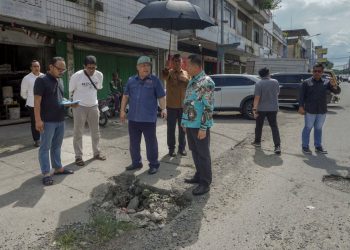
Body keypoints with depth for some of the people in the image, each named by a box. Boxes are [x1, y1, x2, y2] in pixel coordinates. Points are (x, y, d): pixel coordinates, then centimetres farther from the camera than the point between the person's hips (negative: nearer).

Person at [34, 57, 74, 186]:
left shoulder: (59, 81, 14)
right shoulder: (41, 80, -10)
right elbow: (37, 101, -14)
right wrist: (38, 120, -20)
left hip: (60, 120, 7)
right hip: (47, 121, -7)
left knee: (57, 146, 16)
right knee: (45, 147, 1)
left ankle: (58, 168, 27)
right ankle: (46, 173, 7)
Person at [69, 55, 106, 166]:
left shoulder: (99, 75, -4)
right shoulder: (76, 76, -15)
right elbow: (71, 91, -1)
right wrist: (75, 102, 8)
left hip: (93, 106, 4)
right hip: (79, 107, -4)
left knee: (95, 131, 13)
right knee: (78, 132, 2)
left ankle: (97, 152, 28)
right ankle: (78, 156, 11)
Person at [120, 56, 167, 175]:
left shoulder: (155, 80, -2)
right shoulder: (131, 80, 9)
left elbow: (161, 97, -3)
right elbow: (125, 96, 14)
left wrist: (163, 109, -17)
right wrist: (122, 110, 8)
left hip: (149, 119, -4)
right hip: (133, 118, 5)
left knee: (151, 143, 3)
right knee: (134, 143, 14)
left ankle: (154, 164, 15)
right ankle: (136, 162, 29)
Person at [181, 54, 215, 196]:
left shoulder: (206, 82, -15)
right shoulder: (192, 81, 14)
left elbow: (209, 107, -19)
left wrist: (203, 127, -21)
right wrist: (184, 121, 19)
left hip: (200, 126, -9)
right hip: (190, 124, 9)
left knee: (203, 154, 1)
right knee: (194, 152, 17)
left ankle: (205, 183, 12)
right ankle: (199, 176, 32)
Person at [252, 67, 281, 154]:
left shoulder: (259, 83, -13)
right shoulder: (275, 82, 0)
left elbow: (257, 97, -18)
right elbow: (277, 93, 14)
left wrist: (254, 109, -15)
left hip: (261, 108, -2)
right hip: (273, 108, 3)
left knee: (259, 126, 15)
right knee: (274, 126, 2)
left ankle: (257, 142, 29)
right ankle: (277, 146, -7)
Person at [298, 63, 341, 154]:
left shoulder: (326, 82, 6)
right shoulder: (306, 82, -1)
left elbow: (337, 92, 2)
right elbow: (301, 95, -4)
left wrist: (334, 85, -20)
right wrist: (301, 107, -14)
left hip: (322, 111, 3)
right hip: (310, 110, -3)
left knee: (318, 129, 13)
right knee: (308, 128, 3)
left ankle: (318, 146, 23)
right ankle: (305, 146, 11)